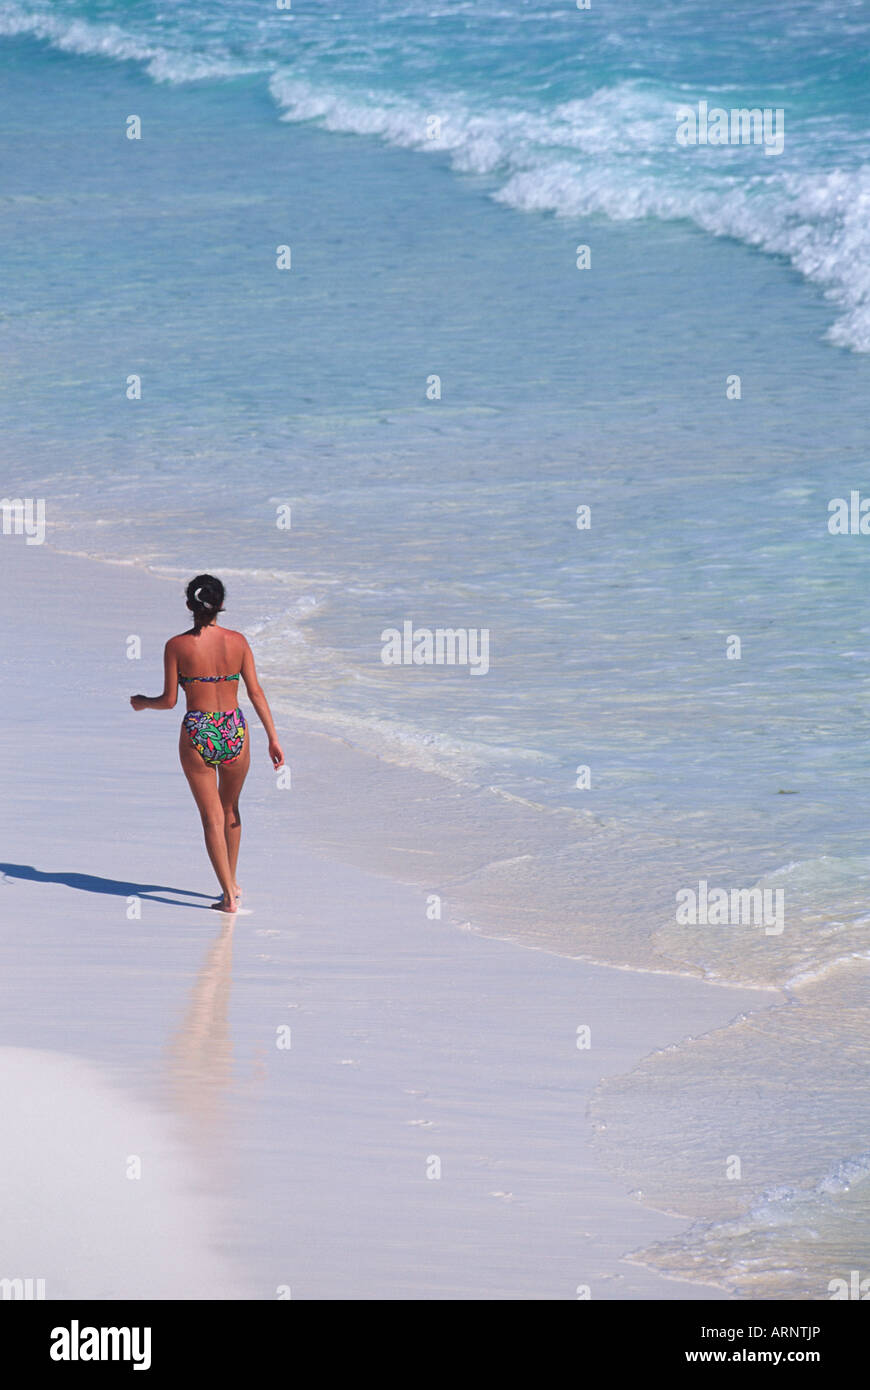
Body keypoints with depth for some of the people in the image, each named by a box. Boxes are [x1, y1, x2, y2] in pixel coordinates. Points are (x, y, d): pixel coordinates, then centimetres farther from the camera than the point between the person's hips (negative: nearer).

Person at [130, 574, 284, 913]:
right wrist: (273, 738, 1)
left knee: (212, 817, 6)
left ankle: (229, 897, 3)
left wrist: (142, 702, 16)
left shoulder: (177, 646, -7)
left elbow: (169, 700, -4)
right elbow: (256, 692, -2)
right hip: (234, 730, 2)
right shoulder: (237, 641, -2)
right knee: (231, 809, 24)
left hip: (197, 733, -2)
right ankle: (232, 883, 35)